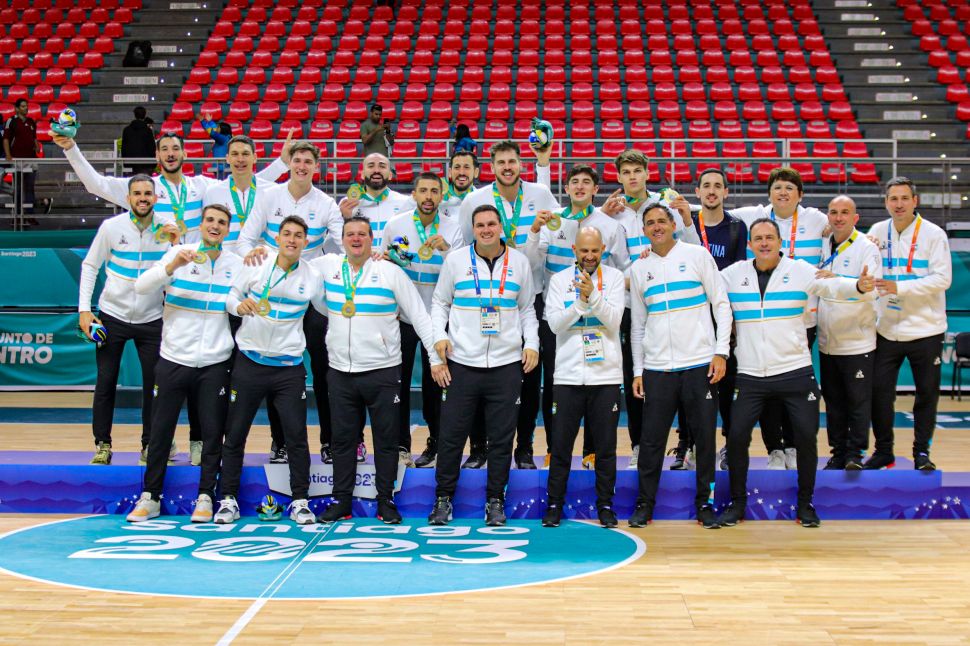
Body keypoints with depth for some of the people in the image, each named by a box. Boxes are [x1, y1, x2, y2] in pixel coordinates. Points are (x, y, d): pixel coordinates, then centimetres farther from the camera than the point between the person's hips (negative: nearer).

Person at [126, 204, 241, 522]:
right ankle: (150, 497, 16)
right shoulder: (179, 253, 0)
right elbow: (141, 287, -12)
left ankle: (205, 497, 15)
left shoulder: (236, 264, 5)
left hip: (215, 364, 1)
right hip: (174, 359, -1)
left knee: (213, 433, 3)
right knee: (161, 431, 6)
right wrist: (173, 265, -25)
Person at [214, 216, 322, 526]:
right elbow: (231, 296, 5)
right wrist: (239, 305, -15)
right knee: (234, 434, 5)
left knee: (297, 435, 0)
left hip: (289, 366, 0)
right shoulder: (255, 265, 0)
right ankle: (228, 500, 17)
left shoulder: (312, 276, 1)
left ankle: (300, 501, 11)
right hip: (249, 361, 0)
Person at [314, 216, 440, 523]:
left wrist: (437, 357, -7)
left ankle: (385, 501, 14)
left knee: (386, 439, 4)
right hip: (341, 372, 3)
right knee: (342, 439, 9)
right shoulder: (328, 266, 6)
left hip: (383, 371, -3)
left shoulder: (391, 272, -2)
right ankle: (341, 501, 18)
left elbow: (419, 316, -1)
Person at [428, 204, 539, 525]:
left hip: (507, 364, 1)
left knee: (502, 438, 5)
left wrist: (532, 344, 3)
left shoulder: (519, 262, 8)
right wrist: (439, 336, -5)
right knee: (451, 435, 3)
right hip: (461, 363, -1)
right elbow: (440, 302, 10)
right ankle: (444, 498, 16)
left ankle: (495, 500, 17)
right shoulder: (455, 260, 4)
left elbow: (527, 309, 14)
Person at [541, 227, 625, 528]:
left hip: (606, 375, 0)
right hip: (568, 375, 0)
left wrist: (593, 295, -21)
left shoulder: (614, 277, 4)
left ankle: (605, 504, 18)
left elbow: (613, 321, -7)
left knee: (606, 447, 6)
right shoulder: (559, 280, 6)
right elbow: (555, 323, -5)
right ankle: (554, 504, 15)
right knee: (560, 445, 5)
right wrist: (581, 301, -18)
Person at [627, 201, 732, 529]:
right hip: (657, 368, 2)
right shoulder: (639, 268, 11)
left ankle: (704, 502, 16)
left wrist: (721, 352, -7)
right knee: (651, 439, 2)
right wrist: (637, 370, 9)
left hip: (700, 364, -2)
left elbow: (721, 304, 2)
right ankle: (645, 503, 13)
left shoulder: (697, 255, 3)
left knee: (705, 437, 3)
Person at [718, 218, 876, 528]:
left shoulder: (800, 270, 1)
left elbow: (832, 285, -8)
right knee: (737, 437, -2)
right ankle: (737, 503, 15)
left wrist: (859, 285, -28)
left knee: (806, 436, -1)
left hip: (795, 372, -1)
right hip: (750, 375, 1)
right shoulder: (733, 273, 6)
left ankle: (805, 504, 18)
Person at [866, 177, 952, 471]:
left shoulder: (933, 234, -6)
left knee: (927, 392, 5)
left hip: (925, 328, -3)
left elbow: (942, 278, -14)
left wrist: (899, 287, -22)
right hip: (887, 328, 3)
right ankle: (883, 451, 16)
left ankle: (922, 451, 18)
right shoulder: (877, 231, 4)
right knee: (879, 390, 3)